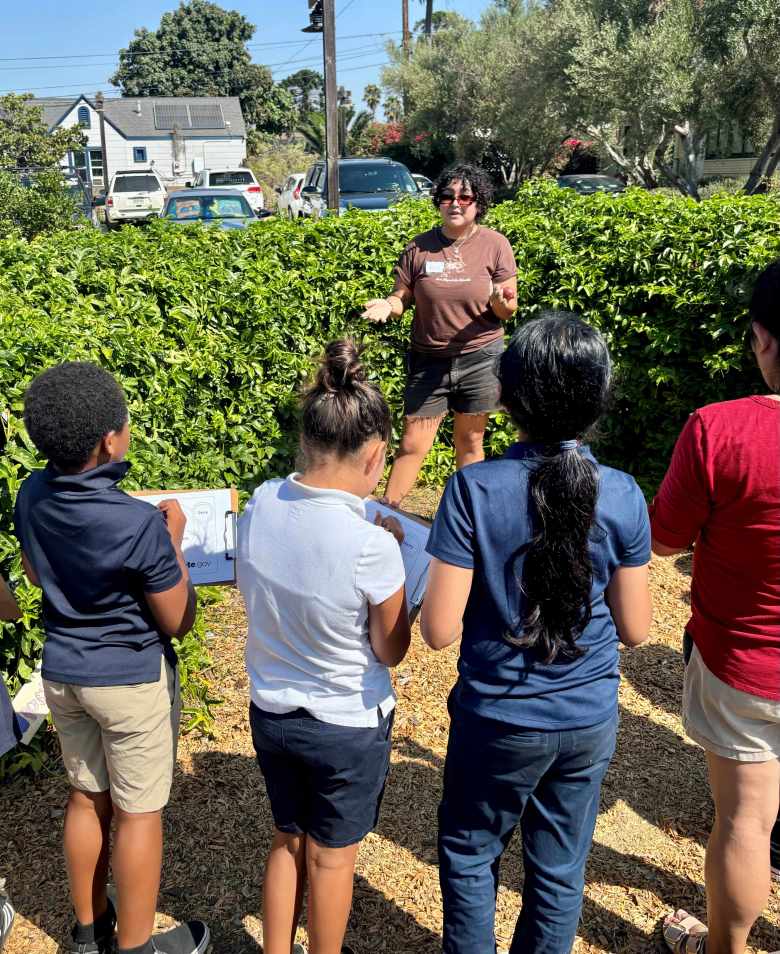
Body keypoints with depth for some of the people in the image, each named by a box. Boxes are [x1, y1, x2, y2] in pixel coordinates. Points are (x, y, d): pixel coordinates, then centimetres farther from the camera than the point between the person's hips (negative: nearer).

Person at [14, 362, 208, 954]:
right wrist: (174, 540, -7)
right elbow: (178, 623, -15)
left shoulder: (32, 496, -9)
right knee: (139, 814, 12)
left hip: (62, 672, 7)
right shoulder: (139, 524, -28)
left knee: (86, 799, 23)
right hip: (132, 678, -6)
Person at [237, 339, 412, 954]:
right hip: (347, 726, -4)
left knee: (287, 840, 27)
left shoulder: (261, 505, -15)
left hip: (270, 712, 5)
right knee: (332, 856, 20)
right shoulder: (371, 545, -30)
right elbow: (390, 651, -14)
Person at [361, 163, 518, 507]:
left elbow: (509, 311, -2)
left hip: (479, 358, 0)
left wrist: (499, 301, -25)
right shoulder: (419, 247, 0)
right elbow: (401, 298, 5)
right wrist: (387, 306, -18)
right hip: (428, 359, 1)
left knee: (470, 442, 11)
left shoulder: (495, 245, -3)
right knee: (412, 445, 1)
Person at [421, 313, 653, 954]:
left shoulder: (473, 491, -21)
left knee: (470, 856, 23)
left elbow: (439, 631, -19)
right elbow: (636, 630, -5)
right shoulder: (622, 496, -13)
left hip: (499, 721, -2)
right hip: (589, 722, 3)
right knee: (560, 872, 22)